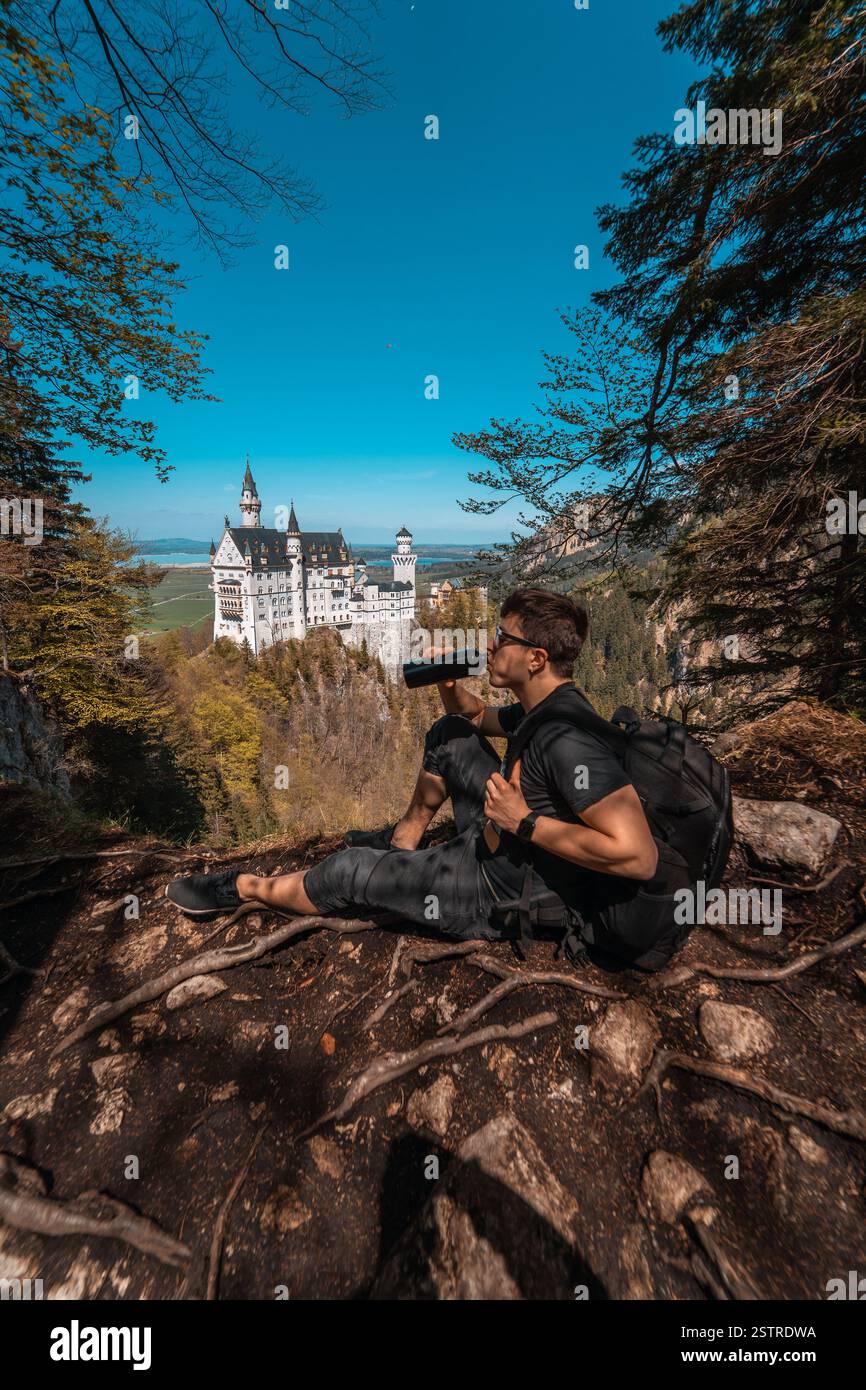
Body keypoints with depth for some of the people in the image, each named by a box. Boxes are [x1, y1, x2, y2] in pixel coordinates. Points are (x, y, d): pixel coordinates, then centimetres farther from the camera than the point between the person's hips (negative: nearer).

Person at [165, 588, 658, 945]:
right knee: (449, 734, 13)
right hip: (496, 842, 9)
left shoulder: (567, 738, -33)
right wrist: (448, 684, -5)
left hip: (506, 896, -8)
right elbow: (476, 716, 17)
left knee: (351, 872, -3)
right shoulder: (541, 708, -1)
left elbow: (639, 856, -39)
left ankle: (243, 888, 25)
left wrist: (525, 822, -32)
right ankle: (403, 838, 27)